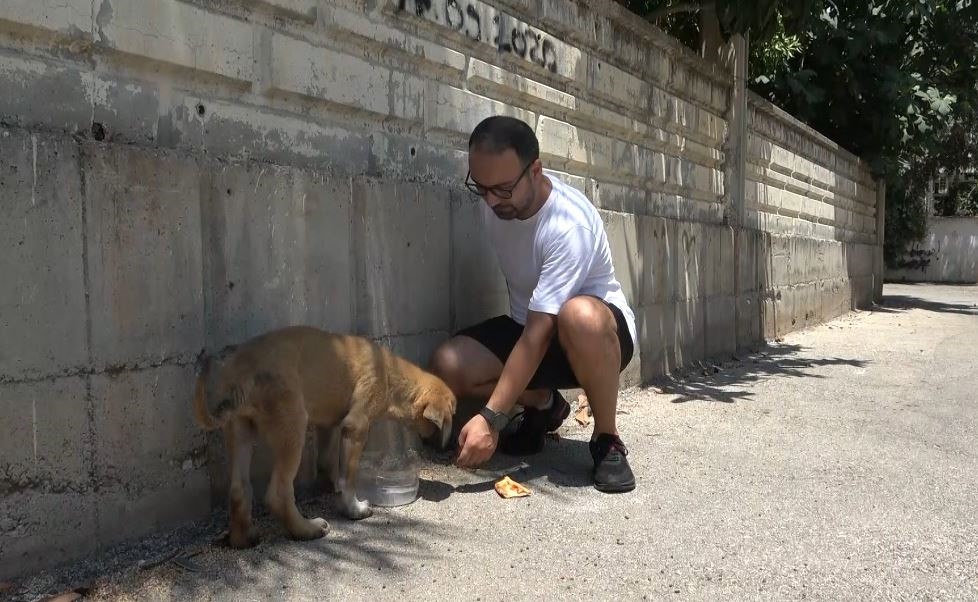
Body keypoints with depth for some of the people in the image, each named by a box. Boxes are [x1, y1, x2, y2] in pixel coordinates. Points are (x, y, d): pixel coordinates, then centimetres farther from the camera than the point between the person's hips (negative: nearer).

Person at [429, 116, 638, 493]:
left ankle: (607, 441, -18)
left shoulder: (570, 224, -31)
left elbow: (540, 333, -35)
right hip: (527, 324, 6)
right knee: (447, 366, -20)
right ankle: (543, 404, 8)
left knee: (580, 316, -43)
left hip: (604, 331, -6)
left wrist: (491, 418, -38)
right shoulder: (495, 200, -10)